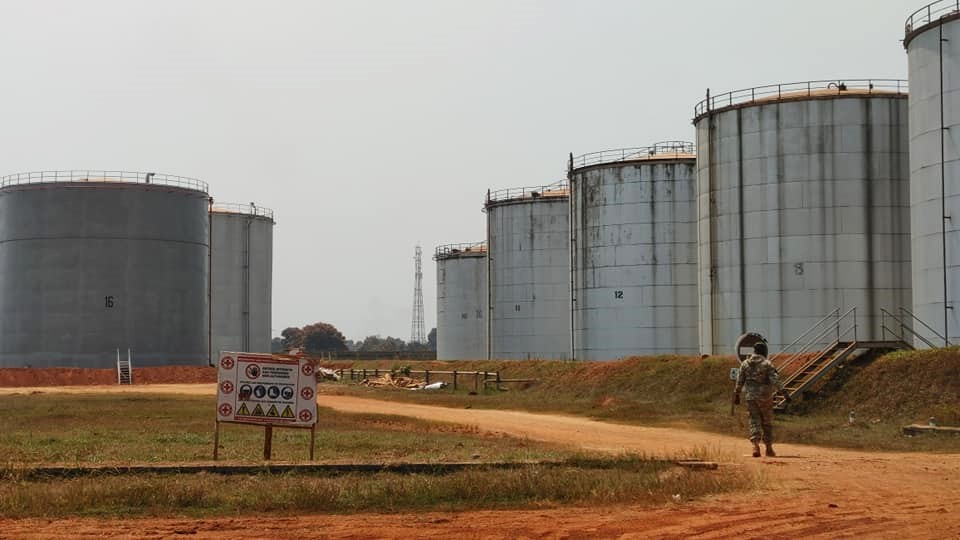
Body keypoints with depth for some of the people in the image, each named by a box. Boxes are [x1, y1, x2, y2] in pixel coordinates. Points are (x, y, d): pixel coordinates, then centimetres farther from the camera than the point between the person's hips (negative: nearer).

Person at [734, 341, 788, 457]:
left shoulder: (745, 363, 4)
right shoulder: (767, 364, -7)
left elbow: (740, 381, 7)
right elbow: (775, 380, -15)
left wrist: (737, 394, 16)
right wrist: (783, 393, -17)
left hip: (751, 397, 2)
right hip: (765, 397, -2)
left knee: (754, 421, 4)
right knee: (767, 422, 11)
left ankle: (755, 445, -17)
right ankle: (769, 448, 16)